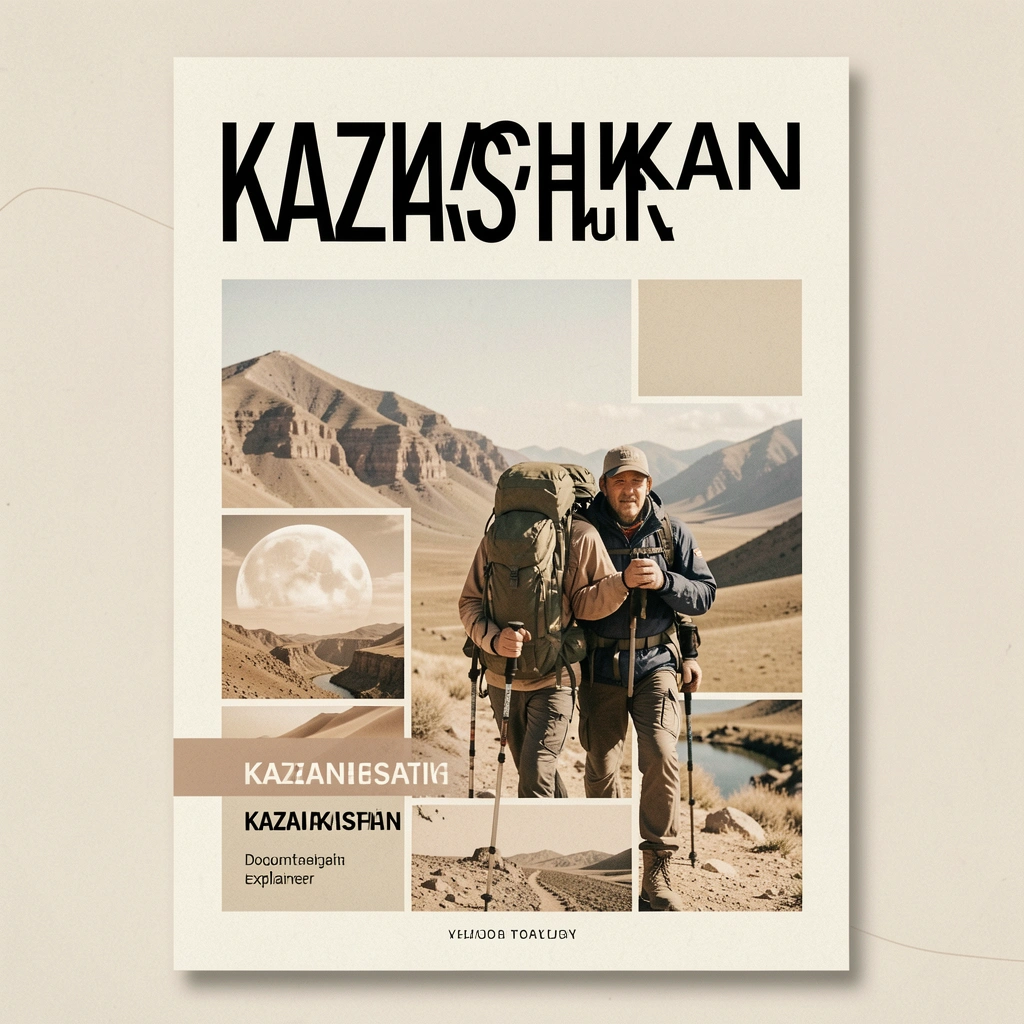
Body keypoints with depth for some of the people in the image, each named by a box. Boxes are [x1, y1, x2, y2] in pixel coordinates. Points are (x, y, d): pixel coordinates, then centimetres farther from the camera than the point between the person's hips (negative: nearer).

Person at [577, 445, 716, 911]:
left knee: (660, 756, -14)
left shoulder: (671, 533, 2)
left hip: (655, 662, 0)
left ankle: (657, 871, -4)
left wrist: (664, 582, -14)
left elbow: (704, 594, 2)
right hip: (601, 667, 0)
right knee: (601, 766, 5)